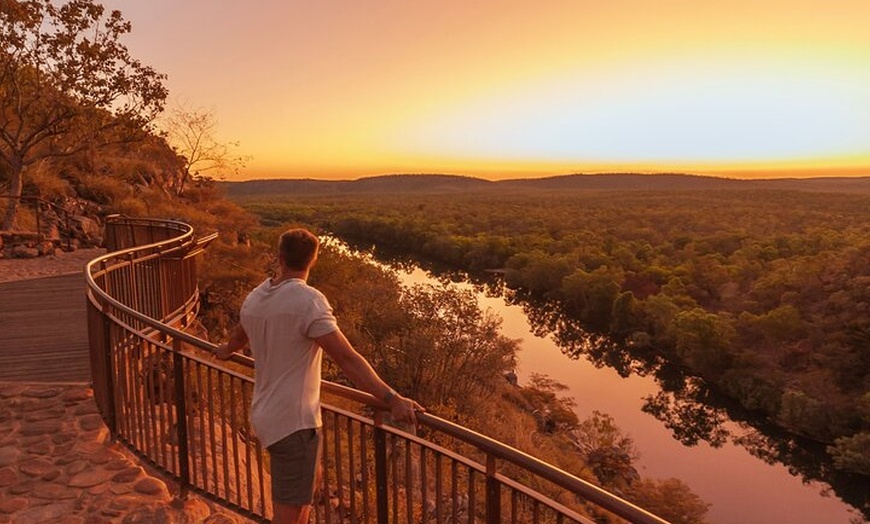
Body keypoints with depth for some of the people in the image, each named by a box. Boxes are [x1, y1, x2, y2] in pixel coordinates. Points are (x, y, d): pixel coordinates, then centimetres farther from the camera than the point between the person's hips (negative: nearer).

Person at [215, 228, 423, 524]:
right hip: (293, 421, -9)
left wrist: (226, 350, 50)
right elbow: (347, 359, -27)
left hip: (266, 414, 9)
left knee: (310, 478, 28)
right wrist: (392, 399, -27)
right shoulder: (308, 300, -21)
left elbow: (238, 337, 27)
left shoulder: (255, 298, 5)